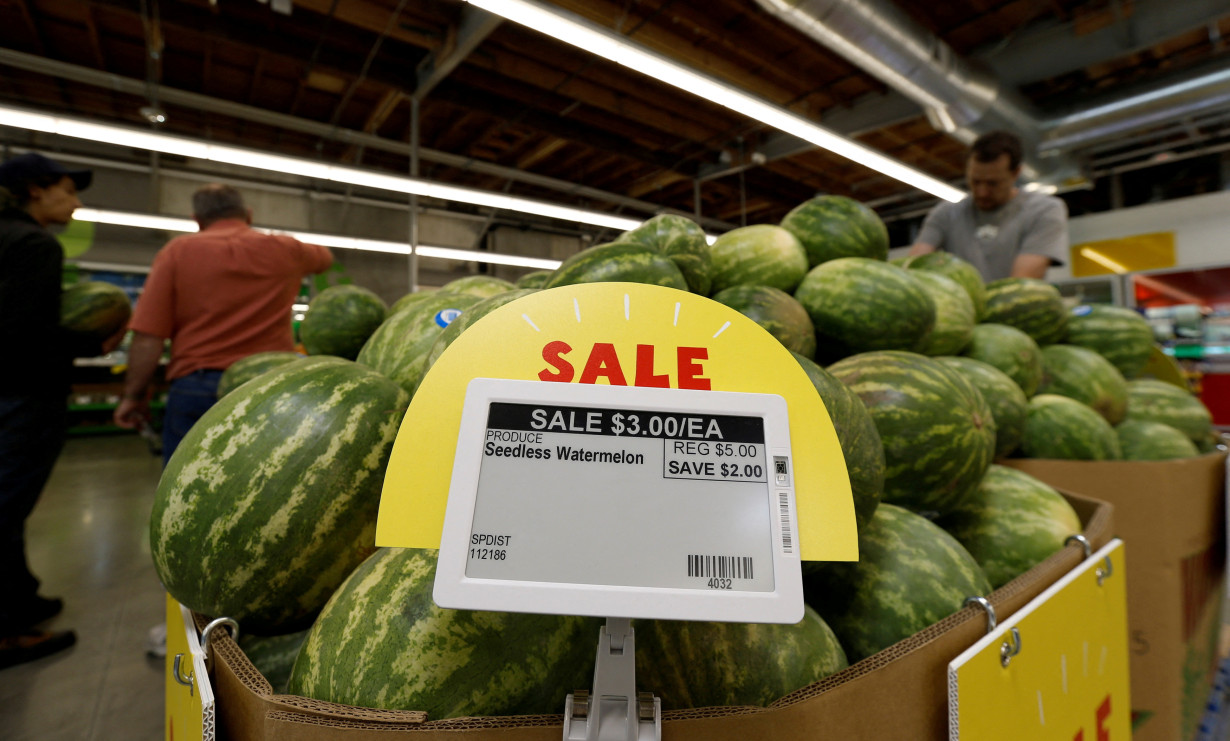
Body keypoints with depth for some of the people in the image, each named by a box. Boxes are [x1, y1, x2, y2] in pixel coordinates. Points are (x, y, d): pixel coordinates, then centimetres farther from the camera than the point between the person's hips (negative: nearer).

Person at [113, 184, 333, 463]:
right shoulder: (285, 250, 7)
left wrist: (134, 395, 6)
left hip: (196, 387, -1)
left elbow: (148, 336, -4)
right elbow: (325, 257, 32)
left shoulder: (179, 251, 2)